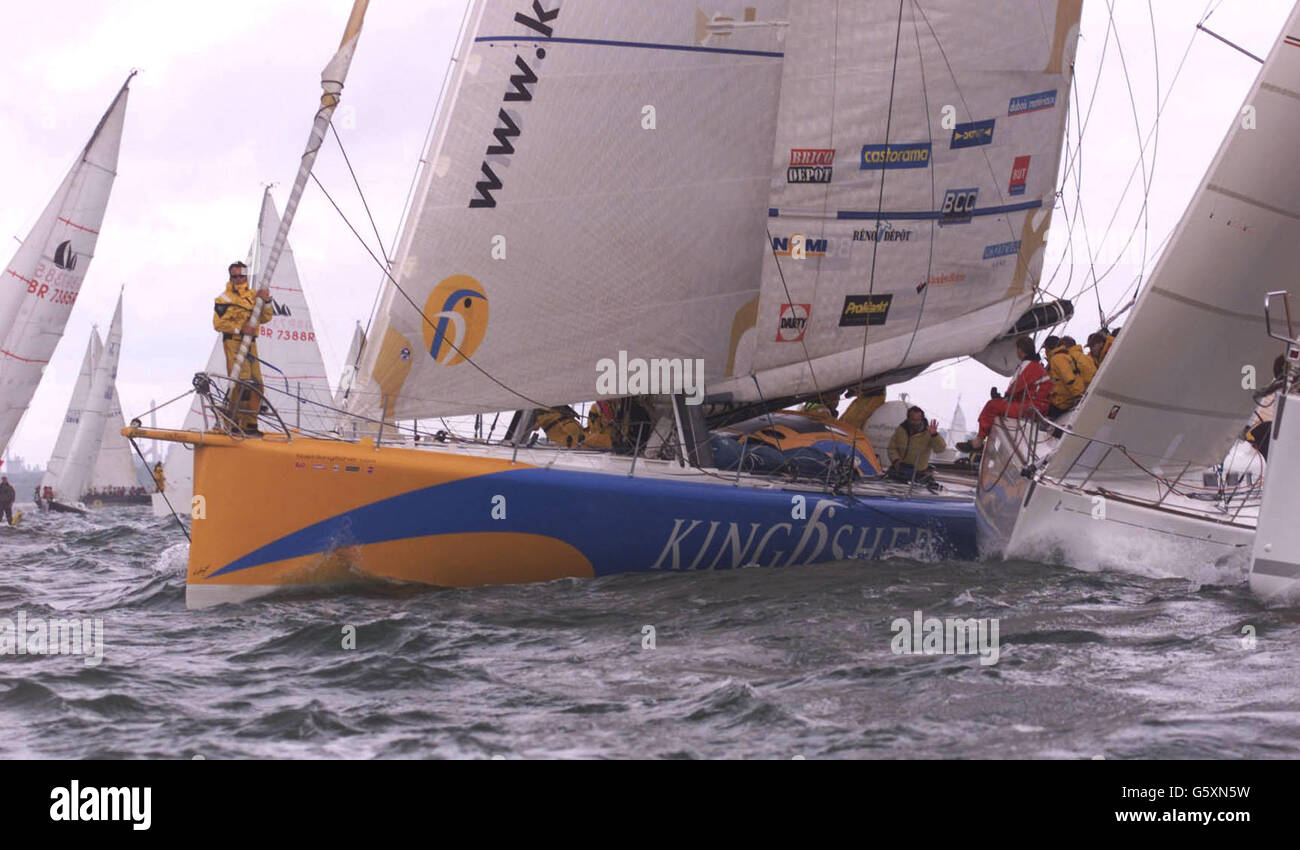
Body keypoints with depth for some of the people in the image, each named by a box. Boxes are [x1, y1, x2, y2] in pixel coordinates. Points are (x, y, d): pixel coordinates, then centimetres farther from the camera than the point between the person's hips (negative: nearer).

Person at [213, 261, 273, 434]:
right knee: (241, 383, -15)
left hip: (250, 343, 7)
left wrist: (266, 301, -5)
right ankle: (236, 422, -12)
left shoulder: (252, 295, 17)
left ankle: (251, 423, 12)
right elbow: (219, 324, -8)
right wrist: (240, 328, -16)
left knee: (256, 384, 5)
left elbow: (265, 318, 12)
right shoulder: (224, 299, -1)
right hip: (234, 343, -7)